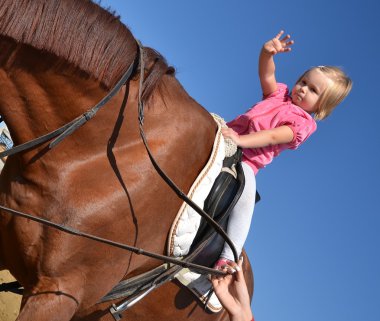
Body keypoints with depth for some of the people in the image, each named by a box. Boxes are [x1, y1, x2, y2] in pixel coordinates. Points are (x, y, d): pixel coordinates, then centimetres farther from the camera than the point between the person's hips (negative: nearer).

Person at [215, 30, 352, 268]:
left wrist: (239, 140, -29)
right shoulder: (278, 94, 16)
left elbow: (272, 136, -17)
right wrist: (267, 53, -19)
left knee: (246, 196, -31)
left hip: (247, 161, -7)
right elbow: (266, 74, 0)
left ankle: (228, 258, -35)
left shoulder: (303, 123, -3)